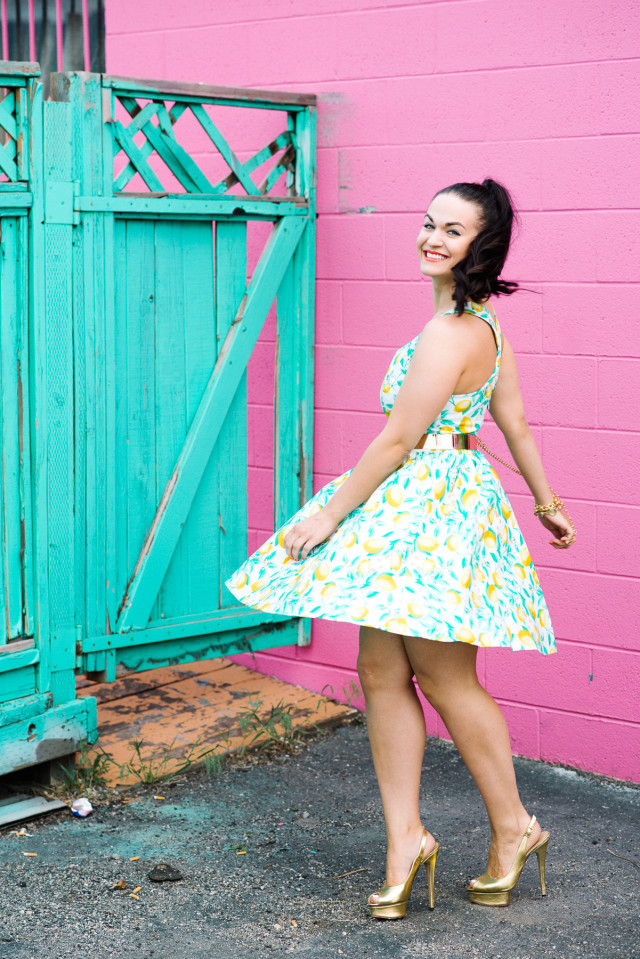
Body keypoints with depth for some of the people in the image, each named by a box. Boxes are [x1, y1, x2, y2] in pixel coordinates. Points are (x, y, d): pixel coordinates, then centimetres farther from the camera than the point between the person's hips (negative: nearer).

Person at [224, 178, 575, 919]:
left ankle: (513, 827, 17)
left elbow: (396, 440, -18)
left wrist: (329, 514, -12)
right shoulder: (481, 324, 13)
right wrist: (546, 502, 29)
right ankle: (405, 839, 10)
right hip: (408, 510, 10)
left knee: (445, 678, 1)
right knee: (381, 674, 7)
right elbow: (516, 423, 19)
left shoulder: (450, 332, -18)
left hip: (428, 510, -10)